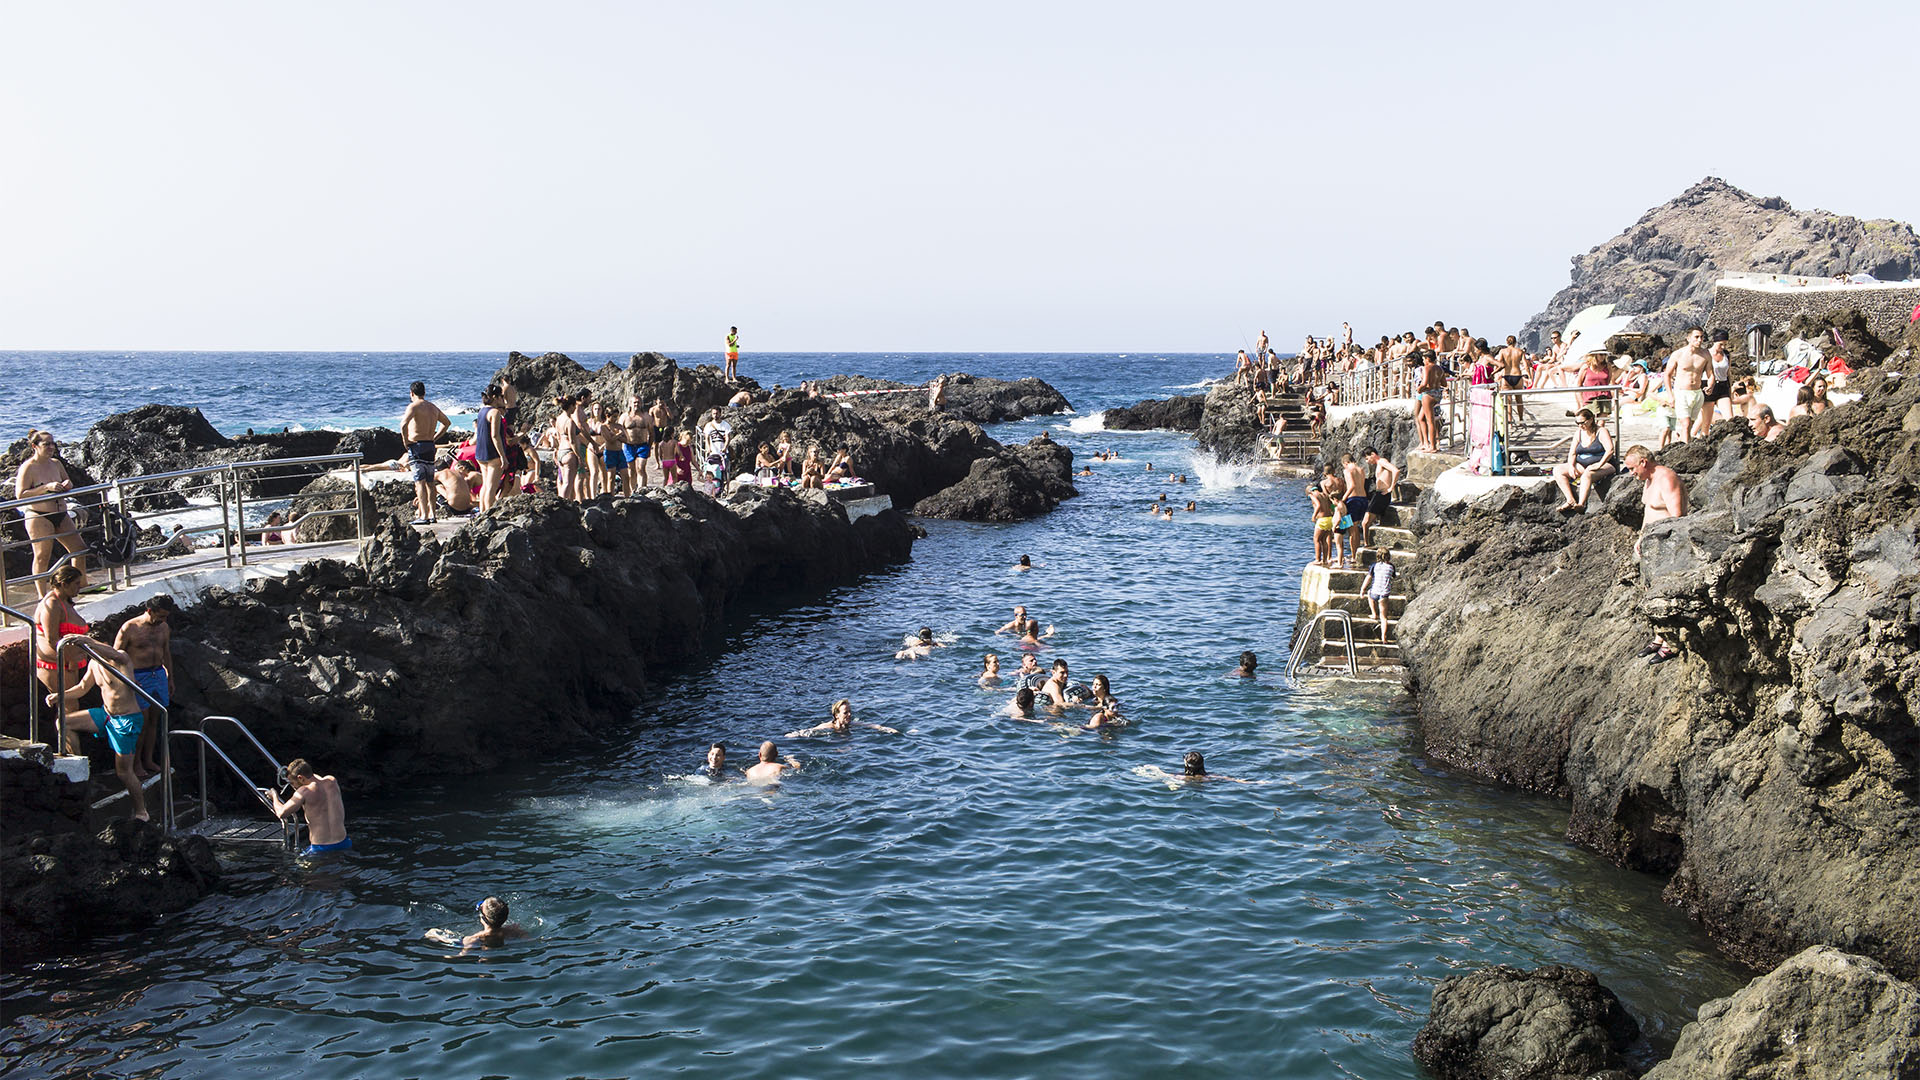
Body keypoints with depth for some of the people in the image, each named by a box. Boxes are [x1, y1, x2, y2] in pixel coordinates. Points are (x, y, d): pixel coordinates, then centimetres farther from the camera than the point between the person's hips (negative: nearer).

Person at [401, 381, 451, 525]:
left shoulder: (414, 406, -10)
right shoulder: (433, 407, 13)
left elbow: (404, 424, -26)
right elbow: (447, 422, 27)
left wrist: (406, 441, -13)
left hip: (416, 445, -7)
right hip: (430, 446, 7)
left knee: (420, 482, -8)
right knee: (429, 482, 12)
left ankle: (423, 515, -12)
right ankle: (431, 513, 12)